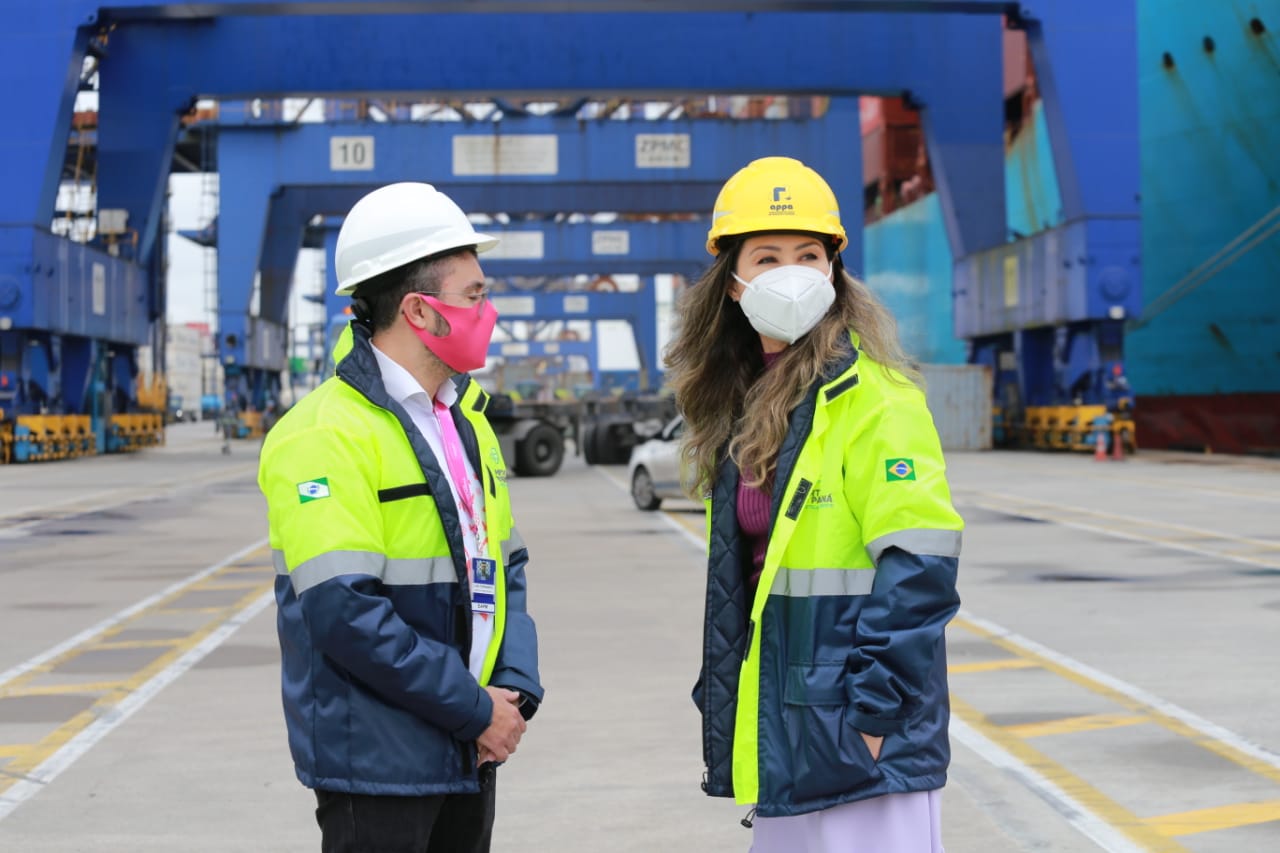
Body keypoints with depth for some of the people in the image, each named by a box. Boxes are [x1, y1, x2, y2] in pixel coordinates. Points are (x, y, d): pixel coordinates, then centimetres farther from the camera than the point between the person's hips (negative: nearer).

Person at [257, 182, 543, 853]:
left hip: (469, 755, 8)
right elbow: (346, 611, -22)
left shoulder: (466, 421, 12)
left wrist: (515, 690, -2)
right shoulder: (325, 436, -15)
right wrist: (475, 709, -16)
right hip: (377, 765, -8)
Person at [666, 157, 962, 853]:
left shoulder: (873, 396, -12)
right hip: (779, 730, 8)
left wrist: (875, 709, -19)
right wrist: (726, 702, 16)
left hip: (852, 725, -8)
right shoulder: (742, 404, 13)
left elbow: (918, 567, -18)